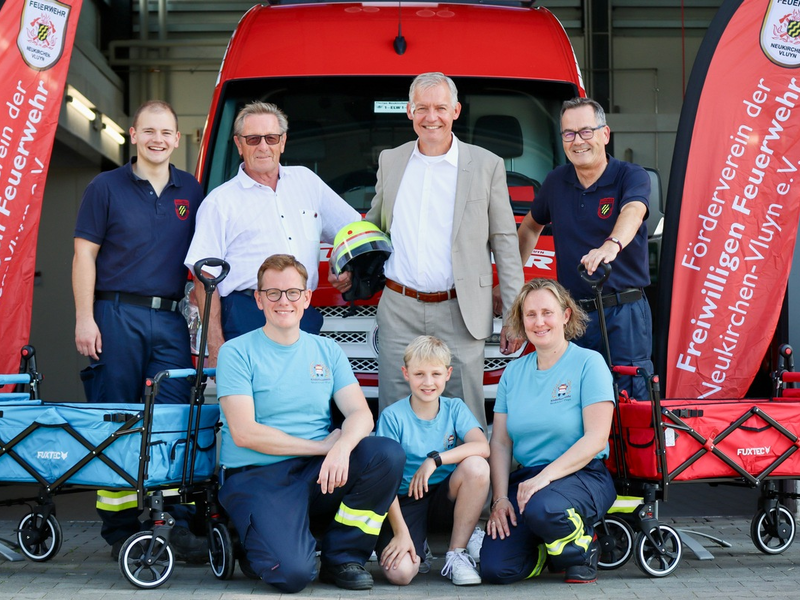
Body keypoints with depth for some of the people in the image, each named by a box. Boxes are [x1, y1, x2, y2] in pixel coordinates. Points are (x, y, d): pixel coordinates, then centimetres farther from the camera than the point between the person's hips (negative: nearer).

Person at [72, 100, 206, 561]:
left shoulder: (192, 193, 13)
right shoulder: (106, 187, 4)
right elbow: (85, 254, 0)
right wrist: (85, 318, -8)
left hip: (171, 319, 3)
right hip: (117, 315, -2)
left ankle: (179, 523, -1)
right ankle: (120, 528, 8)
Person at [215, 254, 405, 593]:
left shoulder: (327, 351, 12)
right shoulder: (236, 353, -1)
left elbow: (361, 414, 1)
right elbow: (244, 432, -11)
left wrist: (342, 447, -24)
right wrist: (322, 445, -13)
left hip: (318, 475, 5)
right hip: (256, 477, -4)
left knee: (388, 453, -23)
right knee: (292, 574, -28)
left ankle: (341, 557, -4)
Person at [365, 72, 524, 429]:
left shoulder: (486, 165, 2)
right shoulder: (390, 161, 11)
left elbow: (505, 242, 3)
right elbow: (372, 226, 24)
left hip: (459, 315, -2)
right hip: (398, 311, 3)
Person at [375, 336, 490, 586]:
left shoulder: (454, 408, 0)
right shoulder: (393, 417, -9)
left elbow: (482, 447, -18)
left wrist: (435, 459, -29)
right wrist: (401, 533, -20)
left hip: (445, 496, 3)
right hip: (405, 500, -3)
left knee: (476, 466, -29)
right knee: (399, 572, -29)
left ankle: (457, 553, -13)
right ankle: (417, 548, 10)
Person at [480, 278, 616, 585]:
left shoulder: (588, 363, -4)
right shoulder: (513, 372, 11)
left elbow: (596, 439, -12)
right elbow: (500, 442, 8)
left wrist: (545, 476, -22)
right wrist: (500, 497, -7)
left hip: (582, 476, -4)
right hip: (525, 478, 4)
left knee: (542, 508, -39)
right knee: (494, 568, -16)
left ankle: (581, 545, -4)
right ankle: (546, 548, 17)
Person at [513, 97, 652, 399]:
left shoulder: (631, 176, -6)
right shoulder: (556, 181, 9)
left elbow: (633, 212, -29)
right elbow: (531, 226, 26)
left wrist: (612, 245, -51)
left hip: (623, 315, -4)